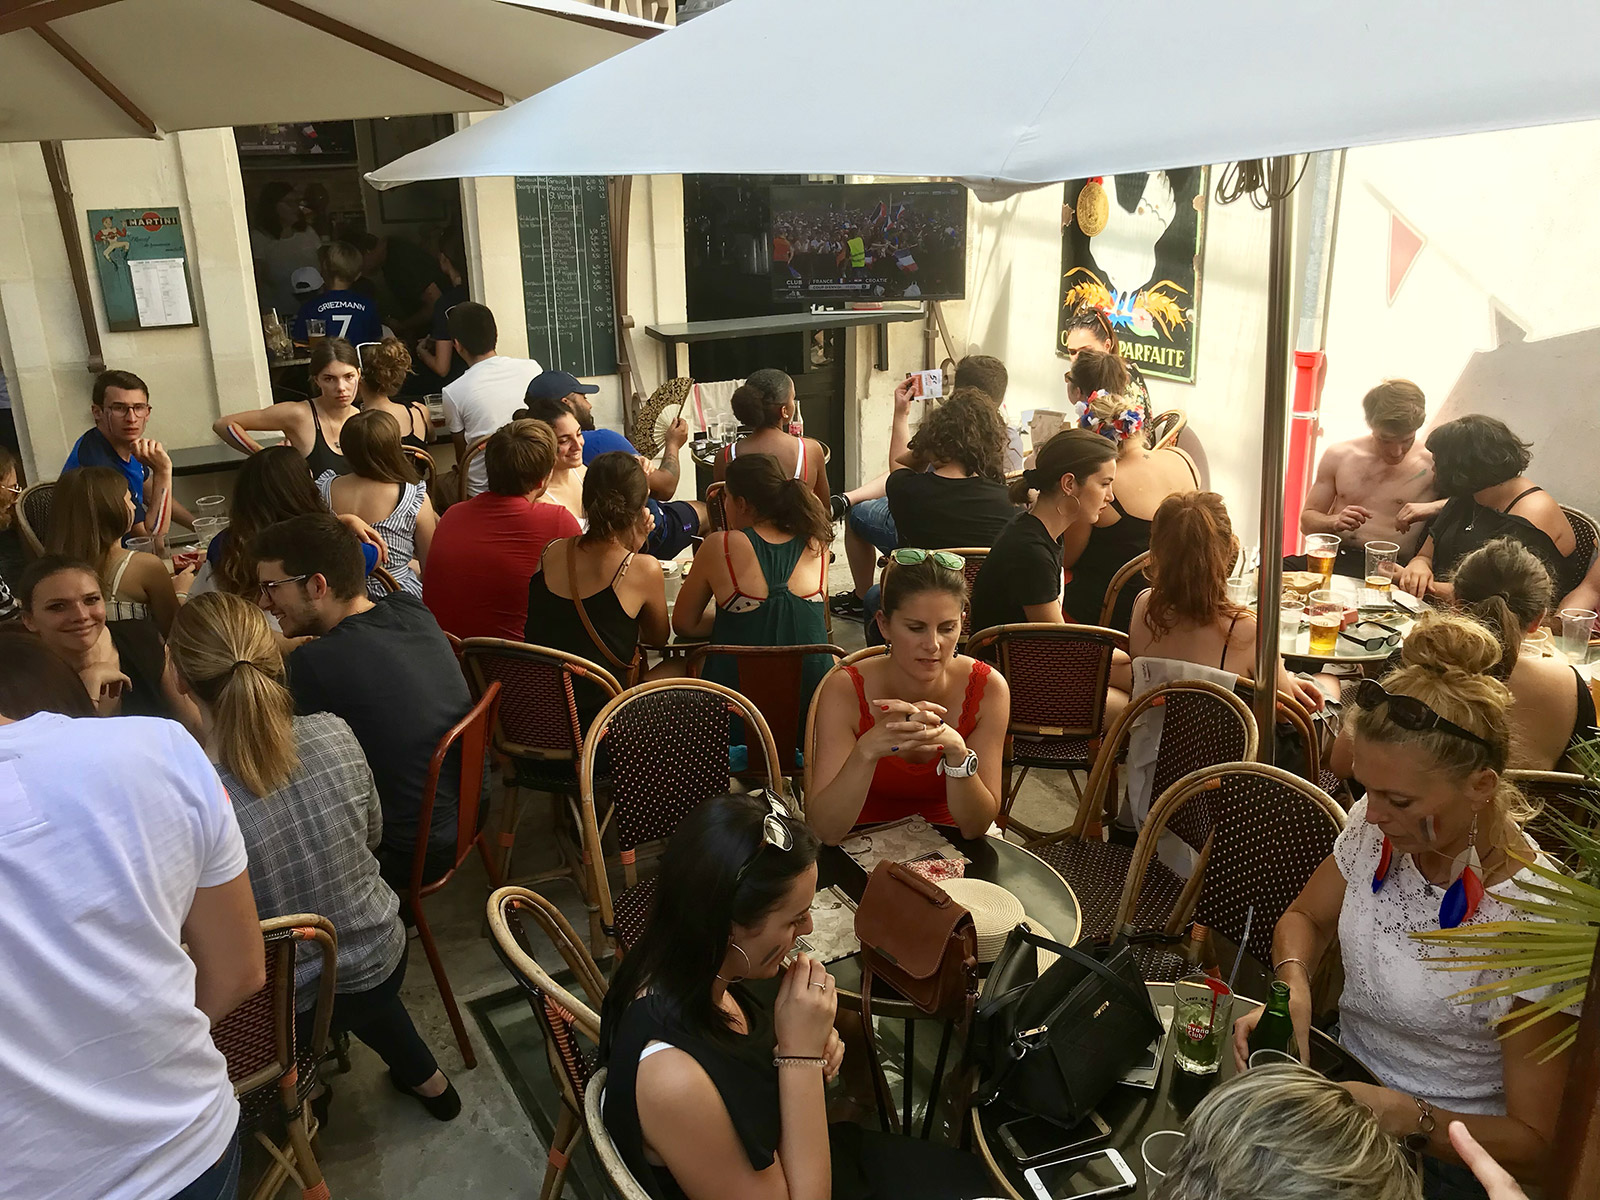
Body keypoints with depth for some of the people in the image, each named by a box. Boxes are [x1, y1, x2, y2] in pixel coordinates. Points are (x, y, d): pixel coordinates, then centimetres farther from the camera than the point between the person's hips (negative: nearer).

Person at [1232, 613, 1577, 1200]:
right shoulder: (1377, 829, -10)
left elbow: (1535, 1146, -16)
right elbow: (1305, 918, 9)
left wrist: (1409, 1118, -32)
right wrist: (1294, 990, -11)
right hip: (1342, 1076, 5)